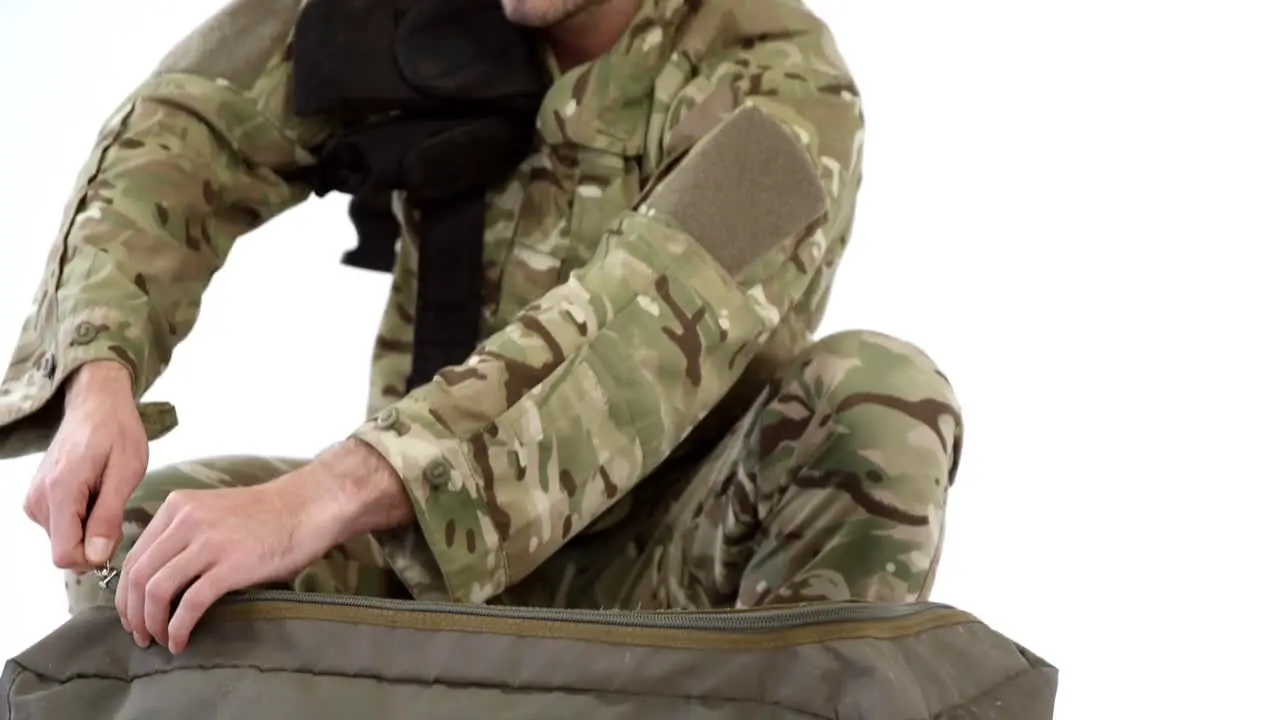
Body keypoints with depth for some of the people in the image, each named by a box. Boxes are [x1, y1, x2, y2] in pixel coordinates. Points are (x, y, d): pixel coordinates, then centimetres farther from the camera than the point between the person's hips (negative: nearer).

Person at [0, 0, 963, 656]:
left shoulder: (779, 85, -22)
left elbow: (645, 337, -37)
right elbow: (189, 133, -12)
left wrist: (325, 497, -50)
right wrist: (99, 377, -34)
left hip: (670, 572, -4)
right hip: (434, 556, 4)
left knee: (882, 392, -31)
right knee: (136, 526, -18)